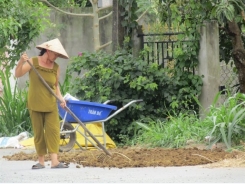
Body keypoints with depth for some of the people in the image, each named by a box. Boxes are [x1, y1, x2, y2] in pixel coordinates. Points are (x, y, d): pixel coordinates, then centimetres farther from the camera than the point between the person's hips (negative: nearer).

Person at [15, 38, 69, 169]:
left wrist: (60, 98, -3)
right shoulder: (33, 62, -4)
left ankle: (54, 161, -14)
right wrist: (21, 61, -22)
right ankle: (41, 161, 9)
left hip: (50, 105, 2)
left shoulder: (56, 67, 4)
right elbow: (18, 74, -5)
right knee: (38, 132, 2)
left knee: (53, 130, -9)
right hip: (35, 104, -2)